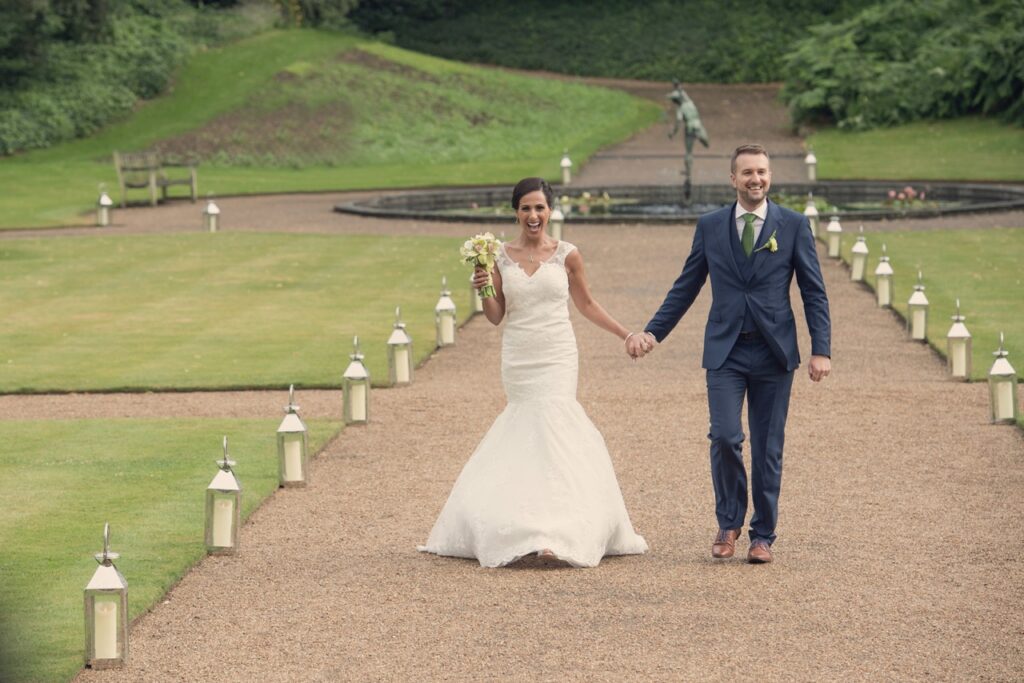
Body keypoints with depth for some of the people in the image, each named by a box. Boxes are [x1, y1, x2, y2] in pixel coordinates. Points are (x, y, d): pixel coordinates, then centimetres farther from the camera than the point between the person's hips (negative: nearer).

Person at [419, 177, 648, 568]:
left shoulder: (567, 256, 0)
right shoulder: (501, 257, 3)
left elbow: (586, 304, 13)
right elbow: (496, 316, 7)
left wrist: (627, 335, 12)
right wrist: (482, 290, -12)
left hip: (556, 360, -2)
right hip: (518, 359, 2)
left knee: (548, 429, -14)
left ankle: (553, 534, -16)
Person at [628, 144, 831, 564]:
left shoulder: (794, 226, 2)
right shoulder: (710, 227, 6)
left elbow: (814, 292, 2)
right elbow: (685, 288, 12)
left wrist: (821, 349, -6)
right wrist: (652, 332, 4)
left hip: (774, 353, 0)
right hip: (725, 352, 0)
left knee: (768, 448, 3)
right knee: (725, 437, -13)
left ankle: (762, 536, 15)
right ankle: (729, 522, 9)